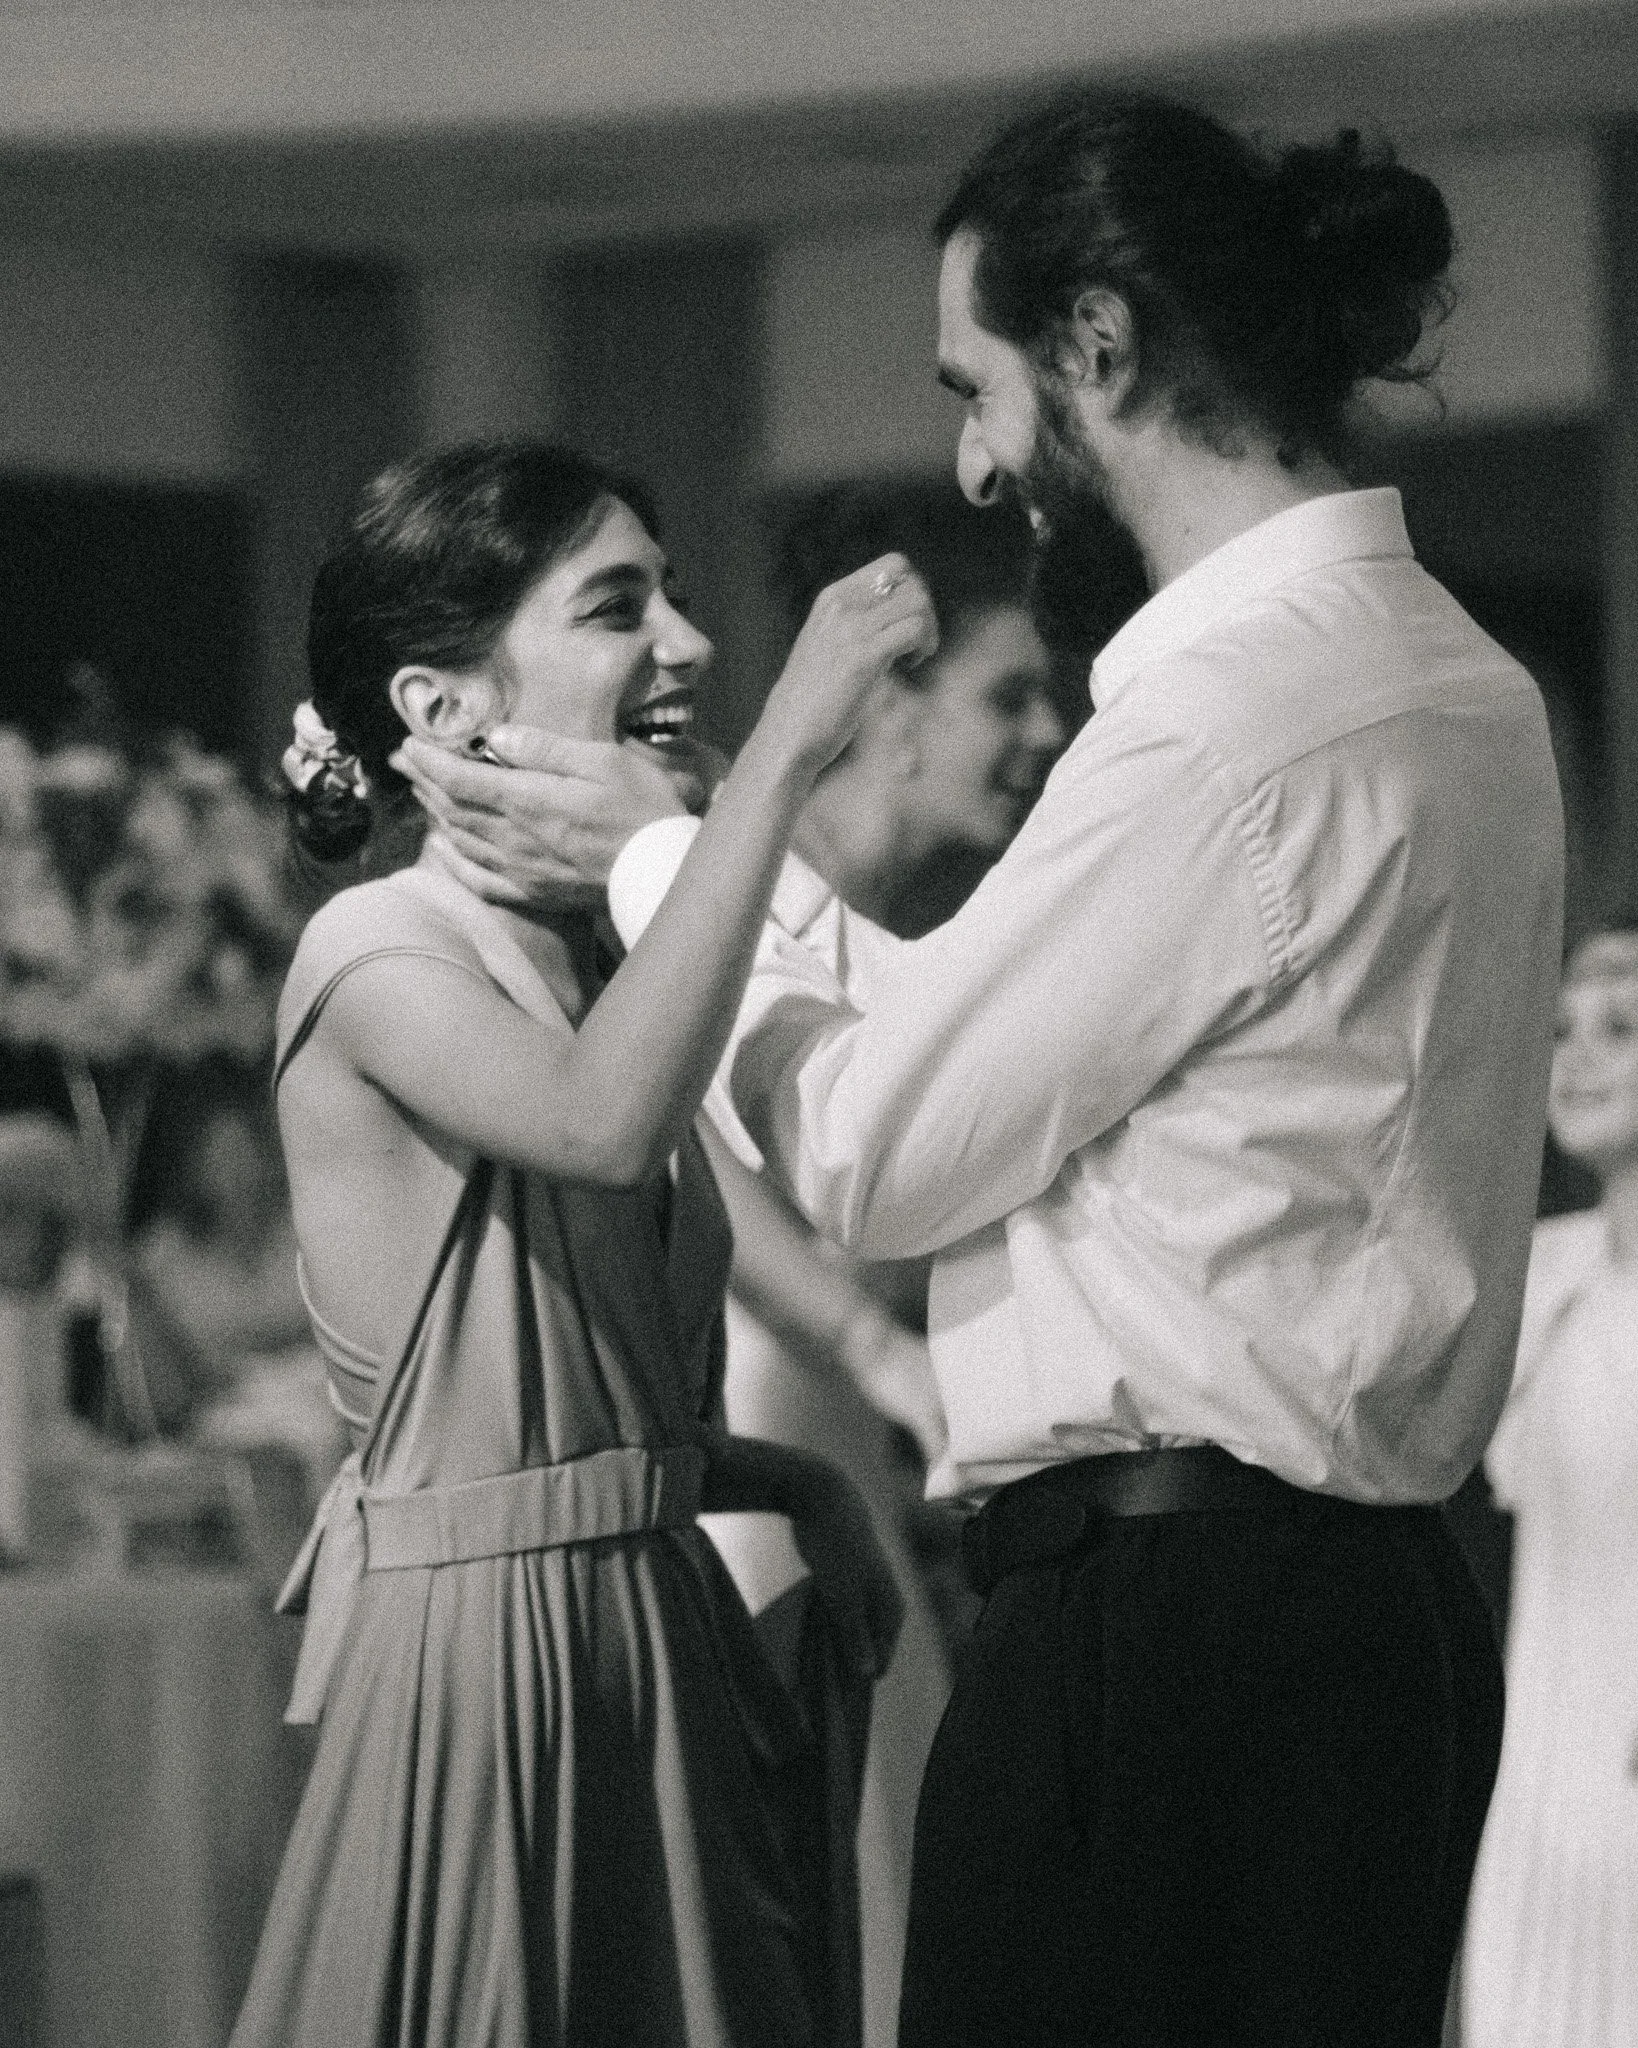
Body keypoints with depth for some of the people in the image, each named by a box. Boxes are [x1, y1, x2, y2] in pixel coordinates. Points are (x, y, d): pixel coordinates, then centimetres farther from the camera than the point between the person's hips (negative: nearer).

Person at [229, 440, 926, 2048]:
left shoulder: (587, 959, 13)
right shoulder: (376, 955, -12)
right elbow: (603, 1125, -35)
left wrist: (800, 1487, 4)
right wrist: (786, 750, -34)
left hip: (656, 1639, 8)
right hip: (478, 1656, -8)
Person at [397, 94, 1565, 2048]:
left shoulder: (1232, 713, -16)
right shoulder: (1458, 685, 14)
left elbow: (879, 1156, -10)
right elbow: (997, 1028, 18)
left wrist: (667, 862, 4)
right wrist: (719, 855, 20)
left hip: (1169, 1631, -10)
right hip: (1369, 1594, 10)